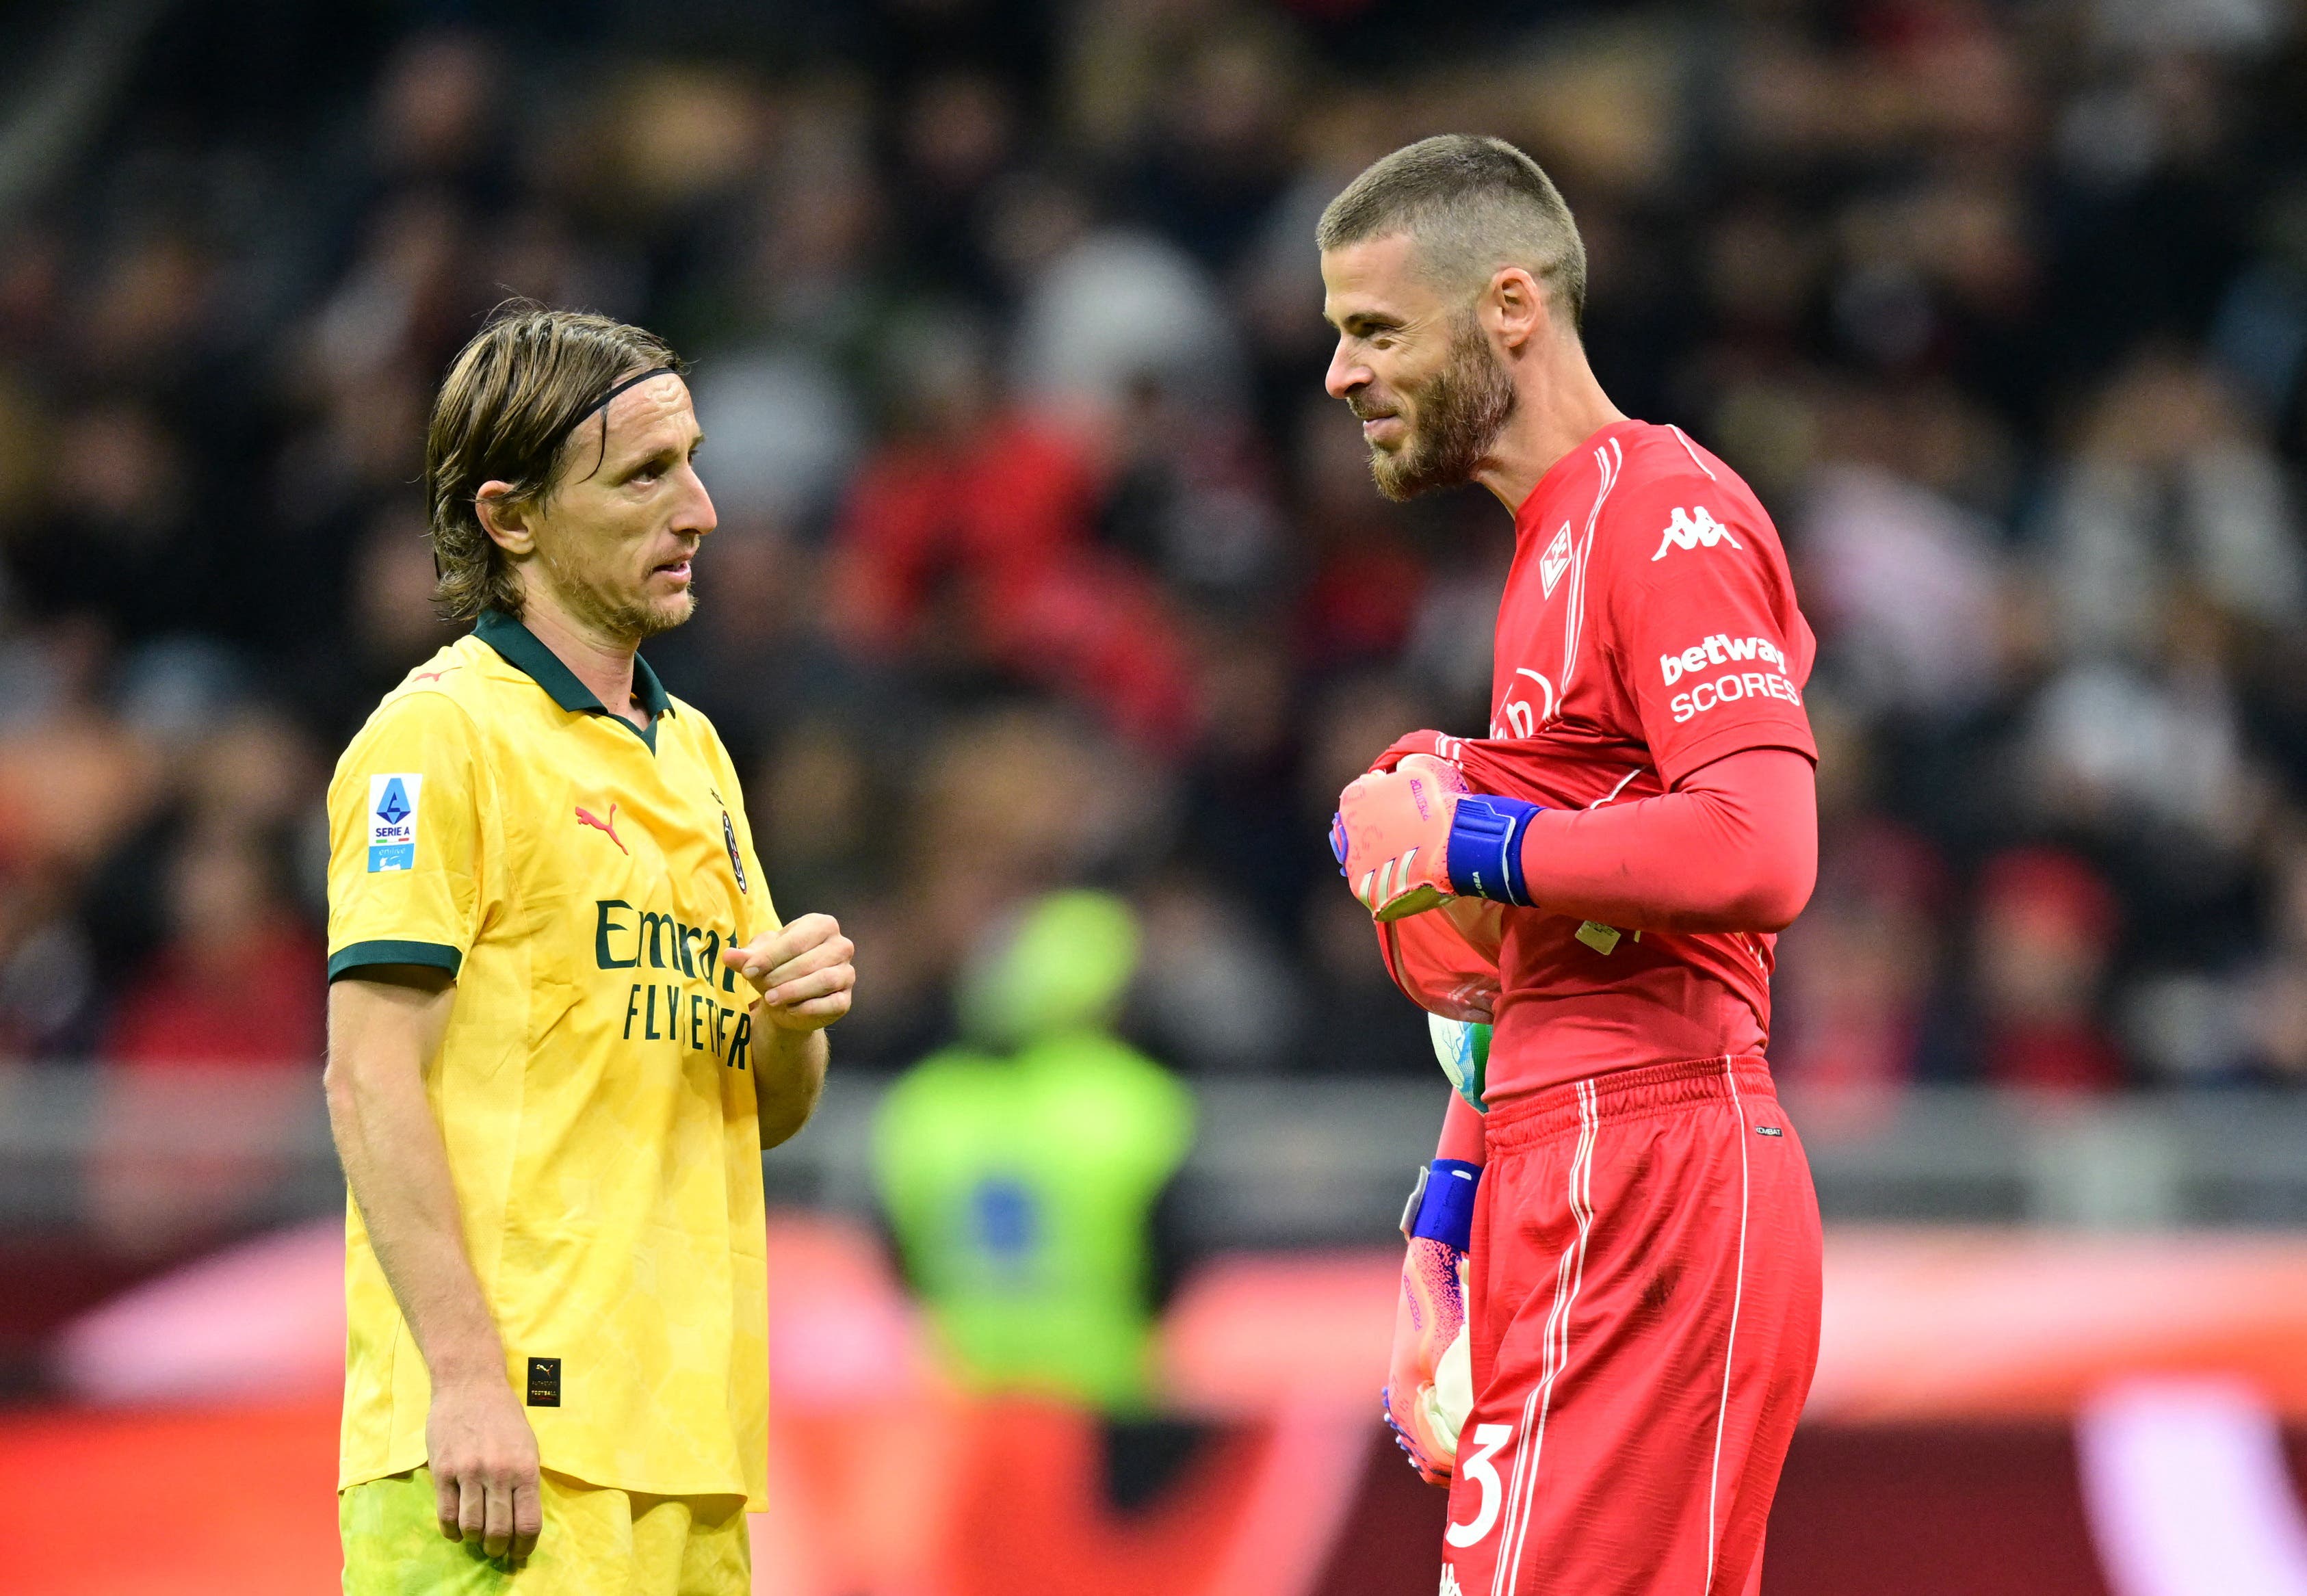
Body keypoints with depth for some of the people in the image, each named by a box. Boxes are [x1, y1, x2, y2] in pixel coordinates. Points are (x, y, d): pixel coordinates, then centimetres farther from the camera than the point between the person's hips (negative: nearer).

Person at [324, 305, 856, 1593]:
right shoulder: (443, 736, -5)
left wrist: (794, 1019, 1)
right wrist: (464, 1376, -21)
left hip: (689, 1436, 8)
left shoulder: (691, 751, 21)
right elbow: (371, 1081, -13)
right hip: (510, 1436, -8)